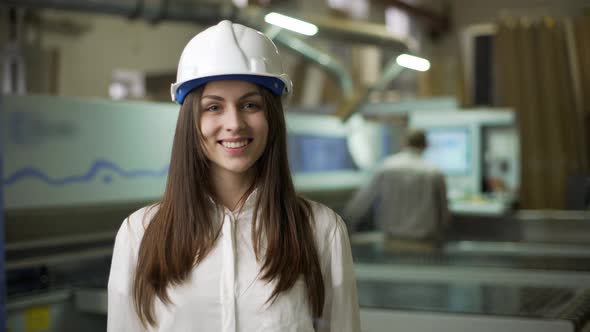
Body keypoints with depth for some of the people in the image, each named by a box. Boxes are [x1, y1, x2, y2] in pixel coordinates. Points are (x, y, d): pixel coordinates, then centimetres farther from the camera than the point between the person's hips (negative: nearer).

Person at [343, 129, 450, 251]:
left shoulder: (386, 167, -3)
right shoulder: (435, 173, -3)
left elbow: (361, 201, 2)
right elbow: (443, 214, 5)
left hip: (393, 244, 1)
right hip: (426, 247, -1)